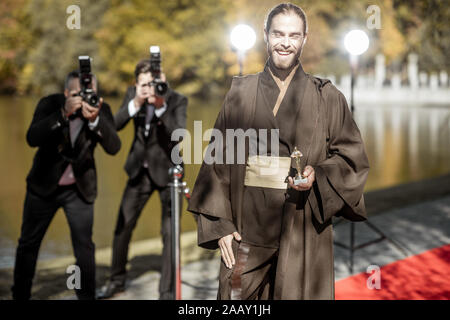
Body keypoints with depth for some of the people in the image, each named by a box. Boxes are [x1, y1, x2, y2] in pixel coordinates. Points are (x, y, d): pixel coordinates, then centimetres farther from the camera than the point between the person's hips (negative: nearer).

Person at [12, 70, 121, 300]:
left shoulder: (101, 109, -10)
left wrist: (95, 119, -37)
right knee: (28, 243, 11)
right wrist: (64, 114, -39)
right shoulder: (50, 104, -13)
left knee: (84, 245, -2)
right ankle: (20, 294, 28)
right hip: (44, 184, 0)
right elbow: (32, 138, -28)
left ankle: (87, 296, 11)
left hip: (80, 188, 0)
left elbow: (113, 147, -21)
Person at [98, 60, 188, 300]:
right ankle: (117, 280, 30)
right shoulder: (133, 95, -4)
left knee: (169, 233, -5)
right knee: (123, 226, 10)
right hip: (140, 170, 4)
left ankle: (166, 290, 8)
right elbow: (115, 125, -15)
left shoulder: (177, 100, -15)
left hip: (167, 171, -4)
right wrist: (136, 103, -29)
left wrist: (161, 106, -38)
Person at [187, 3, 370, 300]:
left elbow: (352, 157, 6)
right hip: (248, 228, 1)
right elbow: (218, 162, 7)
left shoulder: (327, 98, 5)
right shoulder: (241, 94, 8)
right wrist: (219, 225, 0)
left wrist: (317, 176, -14)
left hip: (303, 230, -1)